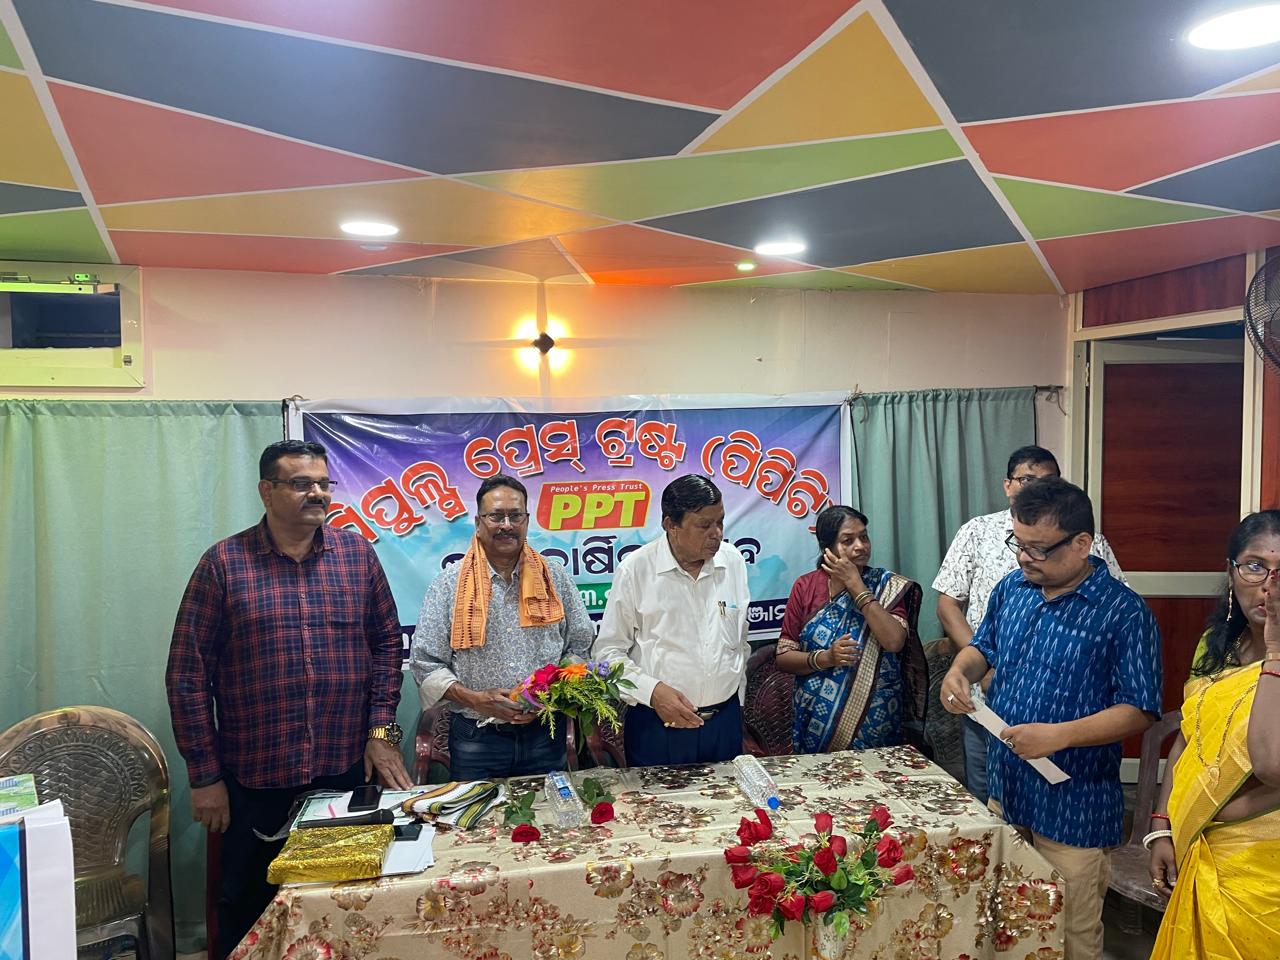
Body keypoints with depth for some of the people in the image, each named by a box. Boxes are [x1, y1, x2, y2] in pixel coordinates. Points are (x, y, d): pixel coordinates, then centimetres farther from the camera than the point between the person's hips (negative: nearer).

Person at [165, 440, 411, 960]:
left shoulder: (356, 554, 2)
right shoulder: (224, 563, -5)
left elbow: (385, 644, 7)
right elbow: (188, 674, -4)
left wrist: (382, 729, -1)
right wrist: (204, 776, -5)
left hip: (348, 770, 2)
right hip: (255, 779, -2)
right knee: (247, 913, 15)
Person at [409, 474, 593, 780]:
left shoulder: (554, 578, 3)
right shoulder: (449, 585, -3)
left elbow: (580, 646, 8)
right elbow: (424, 663, -3)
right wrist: (475, 700, -16)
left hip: (545, 733, 2)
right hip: (477, 739, -2)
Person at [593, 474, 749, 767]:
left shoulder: (734, 562, 1)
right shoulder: (635, 570, -12)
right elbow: (609, 651, -6)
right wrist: (652, 691, -18)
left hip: (725, 721, 4)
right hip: (657, 724, -3)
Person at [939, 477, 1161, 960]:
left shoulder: (1124, 613, -17)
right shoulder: (1011, 589, 1)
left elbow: (1139, 711, -17)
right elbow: (983, 645, 17)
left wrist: (1059, 735, -28)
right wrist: (959, 670, -6)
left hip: (1073, 810, -5)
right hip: (1006, 792, 6)